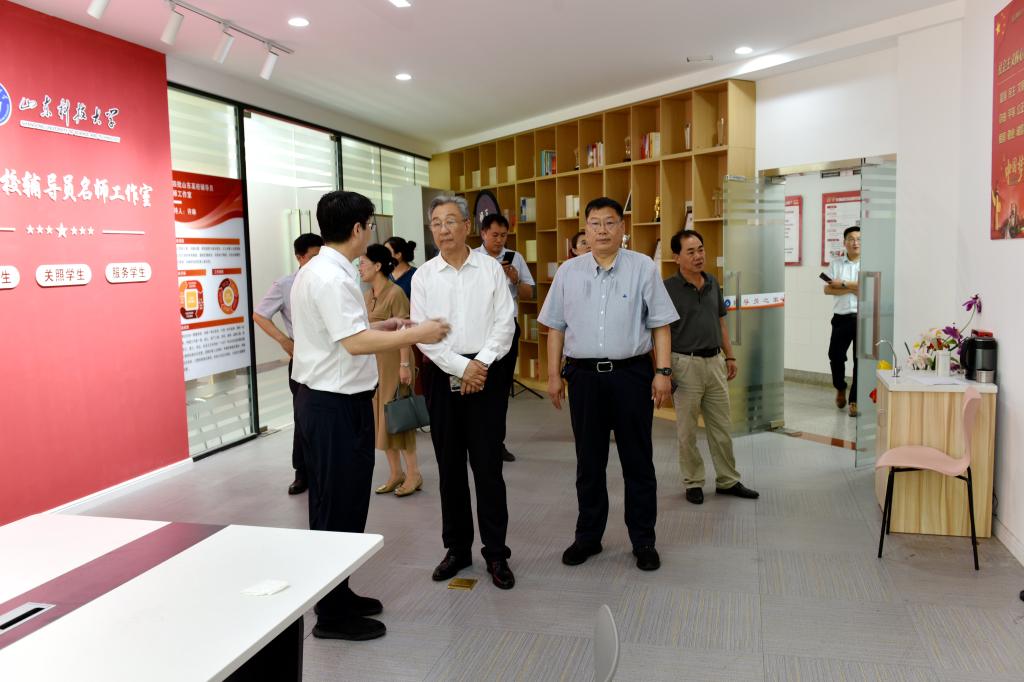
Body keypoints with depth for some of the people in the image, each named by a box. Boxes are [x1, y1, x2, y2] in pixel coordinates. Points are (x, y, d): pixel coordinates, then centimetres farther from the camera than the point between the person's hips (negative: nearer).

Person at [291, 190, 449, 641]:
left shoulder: (315, 271, 12)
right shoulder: (331, 278, -20)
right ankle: (333, 615, 14)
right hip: (336, 405, -10)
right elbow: (356, 342, -27)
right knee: (339, 507, 1)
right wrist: (416, 334, -20)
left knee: (336, 502, 19)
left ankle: (336, 594, 33)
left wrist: (380, 328, 13)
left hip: (326, 400, 10)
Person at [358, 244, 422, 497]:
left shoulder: (395, 293, -13)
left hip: (393, 359, -8)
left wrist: (404, 365, -20)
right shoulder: (366, 296, 11)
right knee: (379, 414, 10)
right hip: (372, 360, 8)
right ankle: (395, 473, 20)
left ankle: (413, 473, 9)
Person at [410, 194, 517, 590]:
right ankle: (457, 549, 25)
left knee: (488, 467, 1)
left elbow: (504, 323, -2)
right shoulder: (423, 276, 3)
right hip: (443, 377, 2)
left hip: (486, 375, -1)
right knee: (450, 468, 10)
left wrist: (481, 364, -13)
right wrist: (461, 367, -10)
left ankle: (496, 553, 14)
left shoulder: (491, 269, 2)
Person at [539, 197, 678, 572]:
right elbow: (556, 327, 10)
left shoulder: (643, 268, 0)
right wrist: (554, 375, 6)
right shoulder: (568, 271, 7)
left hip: (631, 373, -2)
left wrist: (663, 372, -7)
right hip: (583, 375, 2)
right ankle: (587, 536, 26)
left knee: (638, 461, 7)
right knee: (589, 462, 11)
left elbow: (660, 325, 0)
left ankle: (643, 541, 20)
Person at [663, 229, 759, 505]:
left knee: (722, 427, 13)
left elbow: (721, 323, 17)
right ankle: (693, 483, 20)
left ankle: (728, 480, 25)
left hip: (715, 362, 6)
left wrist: (730, 357, 14)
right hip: (686, 364, -5)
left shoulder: (713, 284, 8)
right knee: (688, 431, 6)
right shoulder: (668, 289, -10)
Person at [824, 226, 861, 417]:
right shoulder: (836, 264, 8)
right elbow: (827, 289, -1)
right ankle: (840, 388, 29)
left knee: (860, 359, -1)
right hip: (841, 318, 2)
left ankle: (855, 400, 8)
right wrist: (853, 288, -10)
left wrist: (843, 284, -8)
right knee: (835, 356, 1)